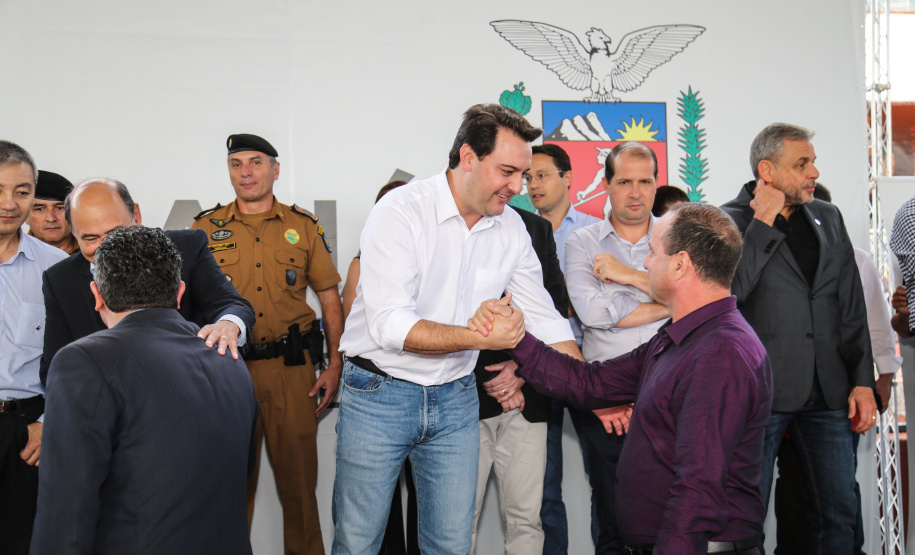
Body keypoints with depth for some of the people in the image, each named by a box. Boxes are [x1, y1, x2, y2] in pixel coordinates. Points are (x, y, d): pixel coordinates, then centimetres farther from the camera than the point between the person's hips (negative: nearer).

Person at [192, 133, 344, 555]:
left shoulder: (303, 226, 7)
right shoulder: (207, 227, 7)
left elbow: (330, 298, 9)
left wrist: (336, 366, 2)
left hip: (292, 368, 0)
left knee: (298, 474, 3)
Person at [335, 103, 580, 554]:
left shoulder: (511, 227, 1)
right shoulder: (401, 212, -16)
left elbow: (545, 319, 8)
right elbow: (390, 326, -24)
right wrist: (480, 338, -32)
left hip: (455, 398, 5)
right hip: (379, 393, -4)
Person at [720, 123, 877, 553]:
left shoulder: (828, 218, 13)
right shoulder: (729, 221, -4)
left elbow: (852, 307, 13)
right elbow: (730, 290, -21)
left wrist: (863, 381, 7)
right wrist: (763, 222, -16)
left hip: (828, 391, 5)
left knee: (841, 510, 9)